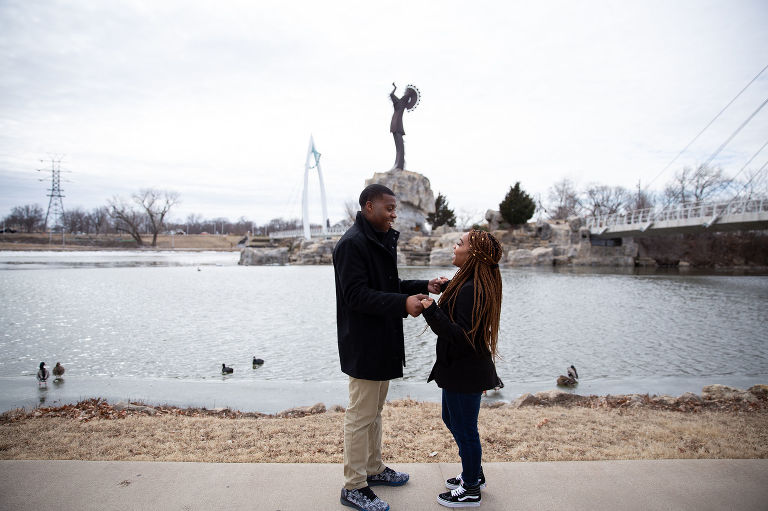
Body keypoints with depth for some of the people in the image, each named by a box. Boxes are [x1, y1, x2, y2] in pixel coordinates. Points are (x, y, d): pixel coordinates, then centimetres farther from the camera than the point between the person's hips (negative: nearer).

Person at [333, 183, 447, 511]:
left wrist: (424, 286, 5)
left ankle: (373, 468, 38)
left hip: (382, 343, 10)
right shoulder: (352, 243, -17)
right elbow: (356, 295, -25)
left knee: (374, 411, 22)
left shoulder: (382, 241, 14)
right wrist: (403, 304, -32)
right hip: (363, 345, -10)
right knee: (360, 417, 1)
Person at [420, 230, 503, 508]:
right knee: (451, 419, 24)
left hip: (466, 372, -11)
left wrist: (432, 312, -31)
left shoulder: (470, 290, -25)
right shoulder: (476, 285, 8)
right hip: (459, 369, 11)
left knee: (464, 429, 6)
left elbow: (463, 336, -29)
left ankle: (471, 491, 26)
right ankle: (474, 474, 41)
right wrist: (435, 308, 12)